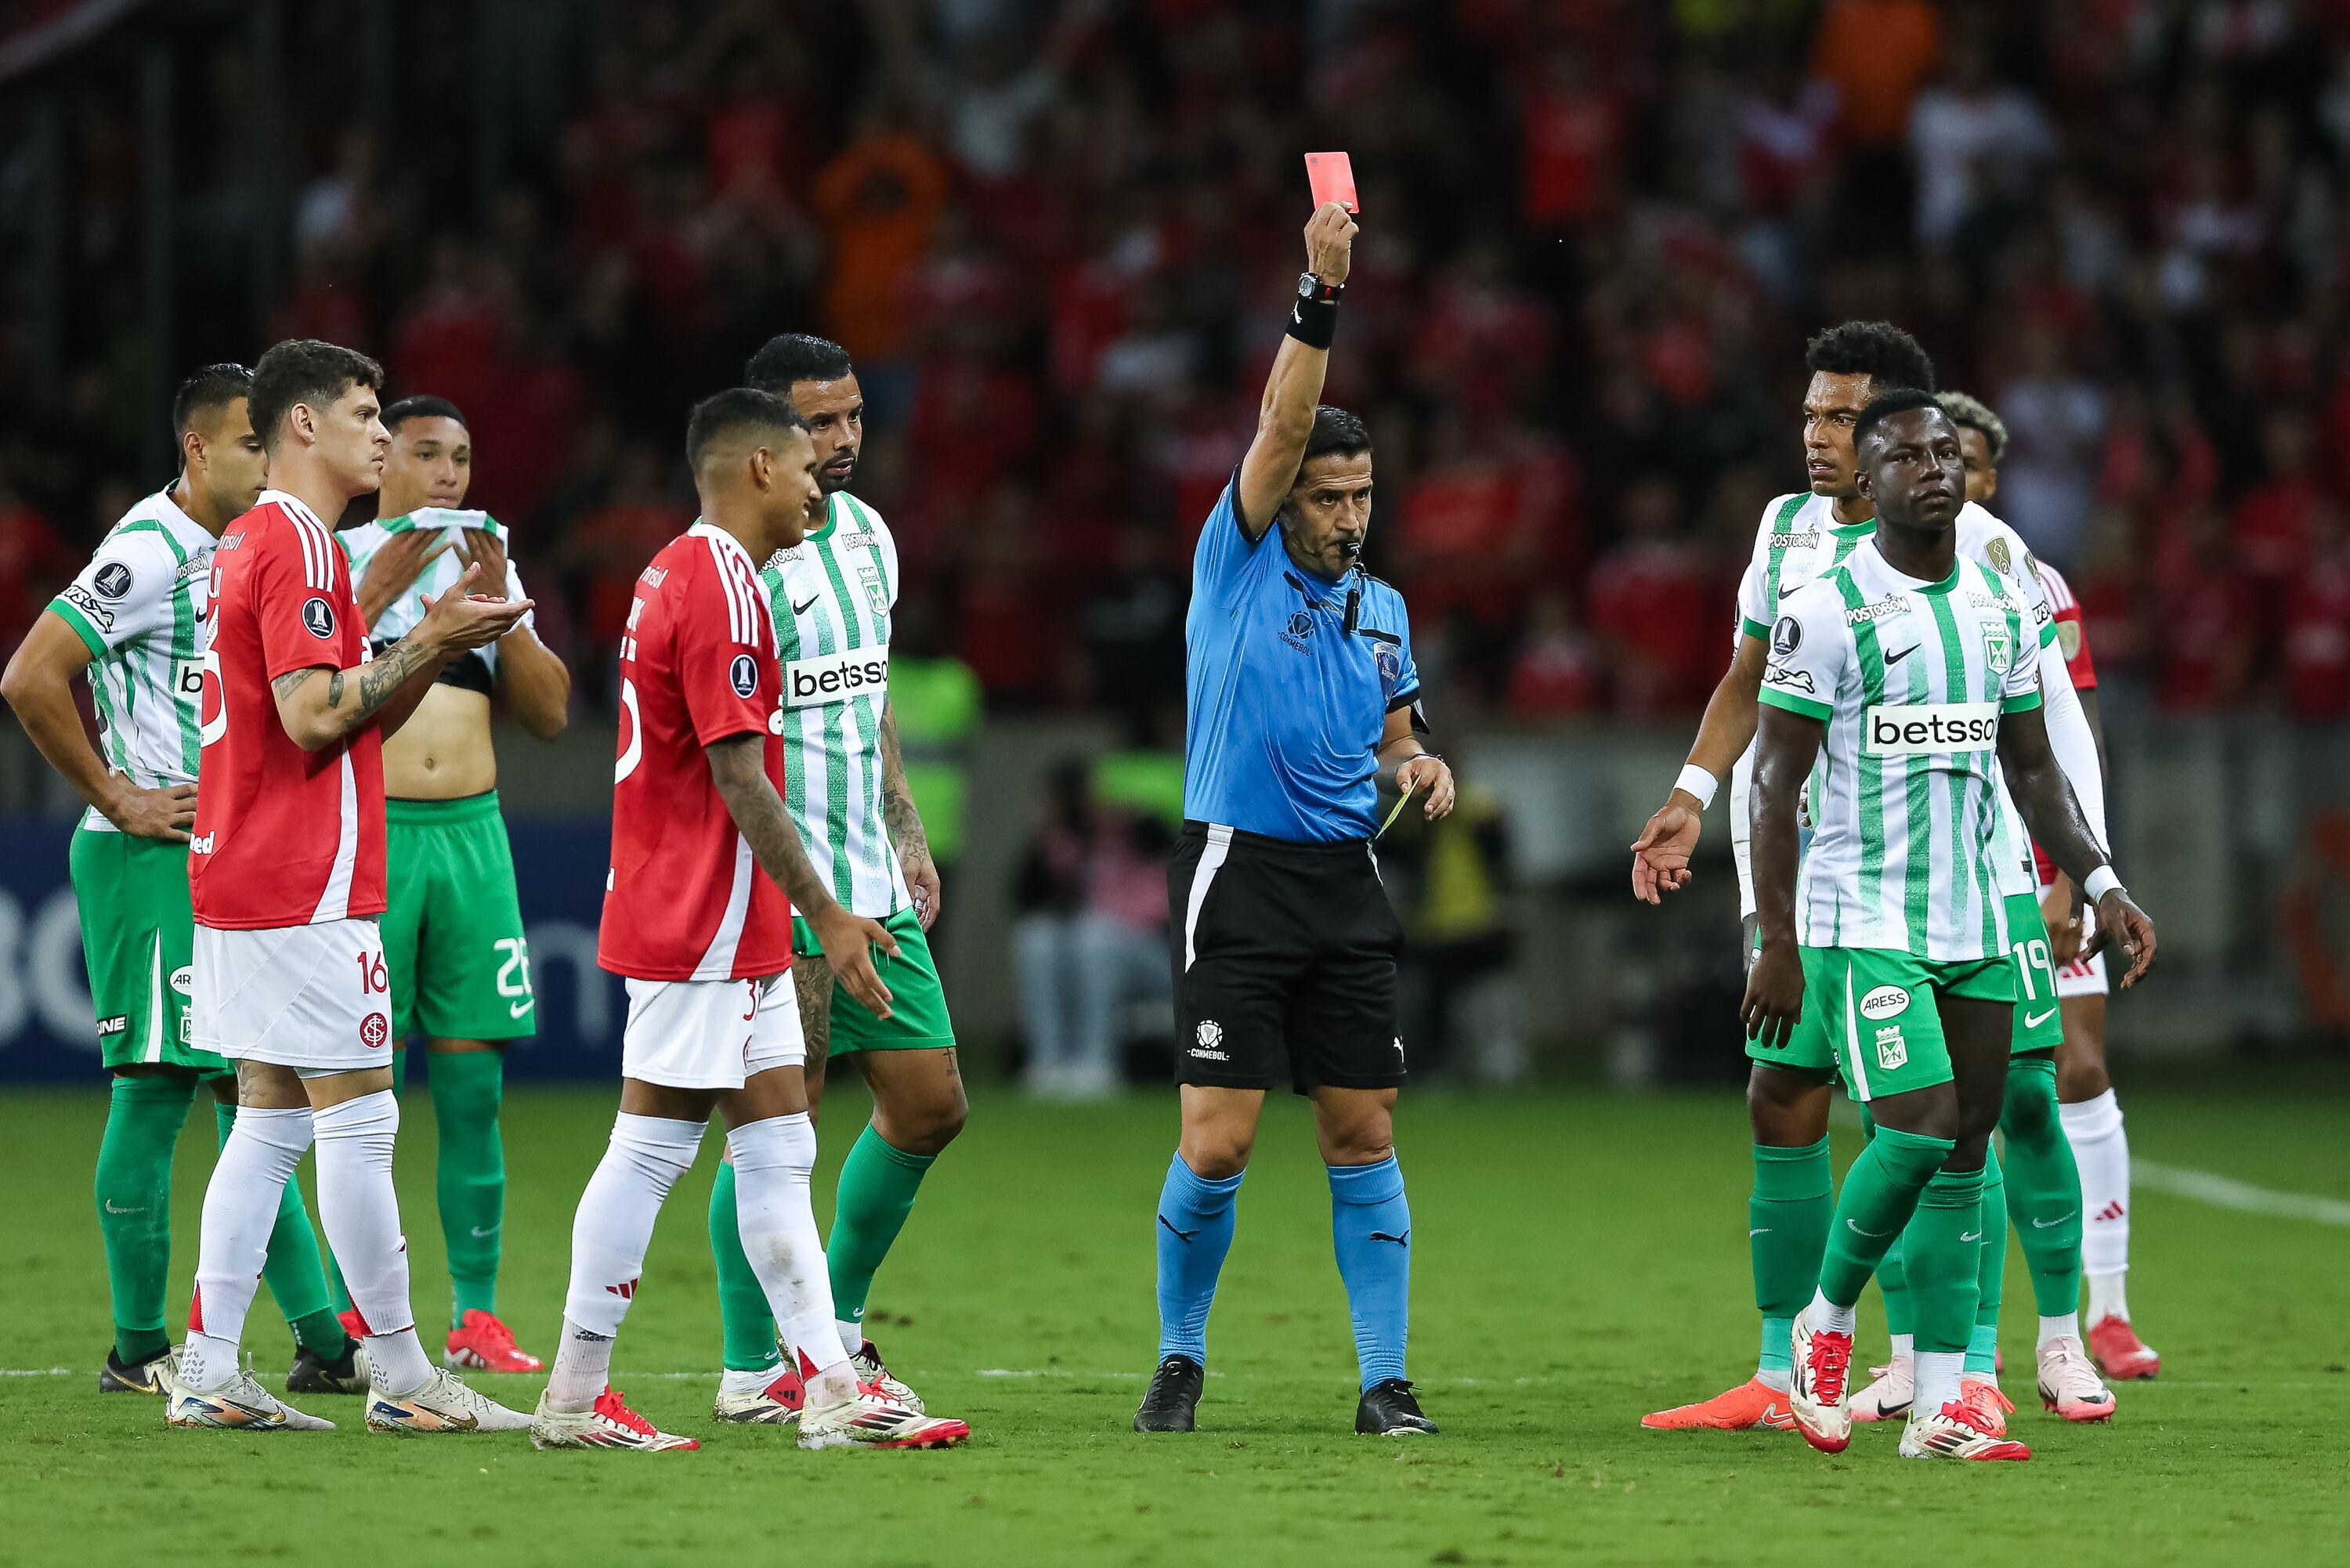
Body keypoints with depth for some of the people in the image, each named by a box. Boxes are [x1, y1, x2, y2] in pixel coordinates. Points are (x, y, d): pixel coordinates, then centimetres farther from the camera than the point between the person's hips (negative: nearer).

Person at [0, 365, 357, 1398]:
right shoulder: (151, 550, -14)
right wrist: (117, 799, -16)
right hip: (152, 860, -9)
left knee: (249, 1095, 9)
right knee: (156, 1090, -6)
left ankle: (322, 1344, 9)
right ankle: (139, 1350, 0)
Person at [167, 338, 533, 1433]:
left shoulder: (250, 543, 19)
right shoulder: (298, 545, -13)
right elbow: (315, 717, -21)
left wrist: (433, 642, 11)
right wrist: (428, 644, -13)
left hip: (240, 880, 10)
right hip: (307, 886, -10)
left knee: (270, 1118, 9)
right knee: (358, 1119, -6)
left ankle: (208, 1373, 7)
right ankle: (401, 1378, -3)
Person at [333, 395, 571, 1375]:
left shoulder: (487, 562, 15)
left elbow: (550, 714, 10)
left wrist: (500, 604, -2)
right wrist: (376, 594, -15)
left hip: (473, 835, 4)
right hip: (369, 838, -4)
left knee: (473, 1091, 2)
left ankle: (476, 1319, 5)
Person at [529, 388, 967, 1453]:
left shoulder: (677, 573, 16)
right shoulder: (720, 585, -16)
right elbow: (738, 773, -20)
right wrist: (824, 913, -18)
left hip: (732, 932, 10)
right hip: (703, 926, -10)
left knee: (780, 1148, 7)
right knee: (651, 1145, -5)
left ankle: (832, 1391, 6)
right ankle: (576, 1396, 0)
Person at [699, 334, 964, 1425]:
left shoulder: (867, 535, 12)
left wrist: (907, 839, 20)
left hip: (872, 885, 8)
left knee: (930, 1106, 9)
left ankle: (836, 1326, 24)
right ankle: (754, 1369, 5)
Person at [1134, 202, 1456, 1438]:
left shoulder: (1382, 608, 14)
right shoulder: (1238, 564, -2)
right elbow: (1282, 428, -15)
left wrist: (1422, 768, 1)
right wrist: (1320, 295, -26)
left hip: (1346, 885, 5)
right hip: (1238, 881, -4)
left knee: (1363, 1138, 1)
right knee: (1215, 1146, -8)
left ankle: (1384, 1381, 4)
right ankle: (1180, 1358, 11)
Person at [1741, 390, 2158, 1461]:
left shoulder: (2000, 608, 11)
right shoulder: (1826, 612, -8)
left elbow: (2032, 770, 19)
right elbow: (1774, 787, -7)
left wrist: (2101, 884, 6)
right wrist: (1777, 946, -11)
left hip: (1977, 926, 6)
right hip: (1862, 922, -6)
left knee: (1964, 1154, 2)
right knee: (1919, 1131, -17)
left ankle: (1939, 1408, 4)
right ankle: (1827, 1322, 8)